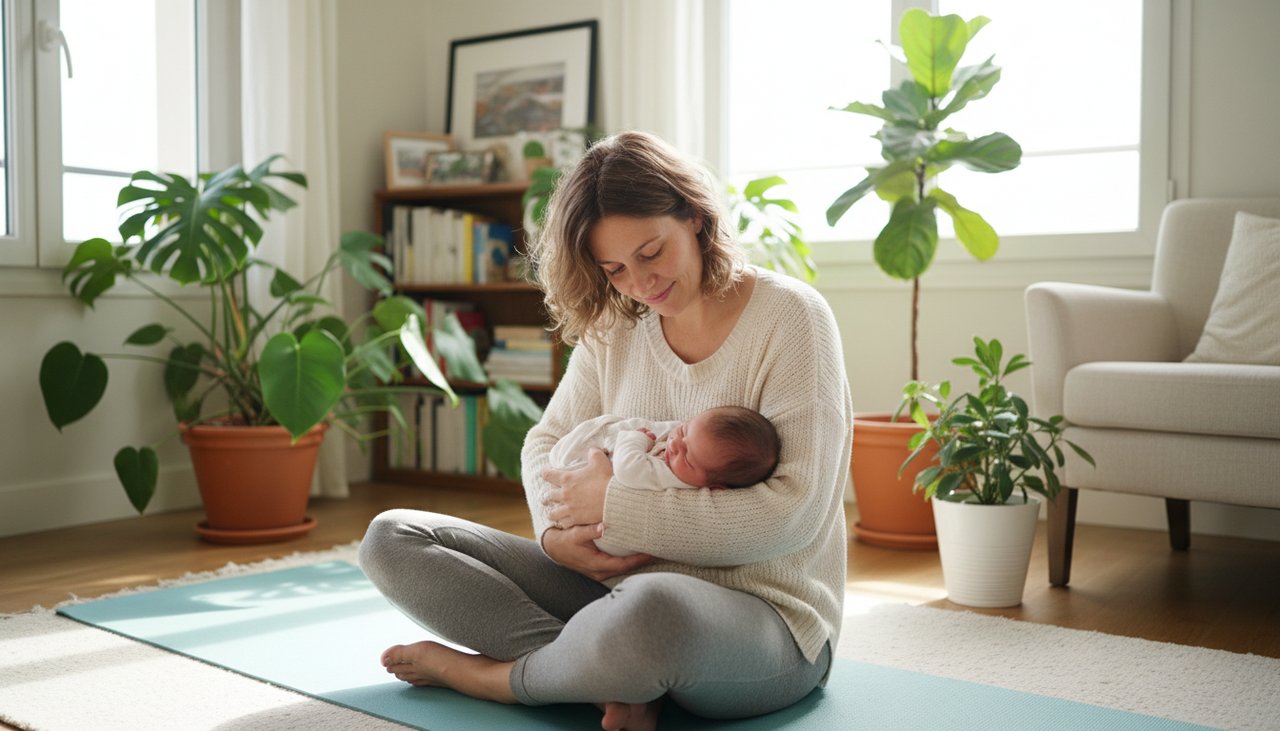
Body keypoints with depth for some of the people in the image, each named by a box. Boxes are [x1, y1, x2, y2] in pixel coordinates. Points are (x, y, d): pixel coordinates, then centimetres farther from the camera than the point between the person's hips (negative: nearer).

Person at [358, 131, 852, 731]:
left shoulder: (789, 316, -11)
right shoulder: (615, 328, 7)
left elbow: (794, 512, -19)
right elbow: (547, 440, 12)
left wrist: (615, 506, -18)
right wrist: (557, 534, -11)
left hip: (762, 611, -6)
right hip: (621, 590, 6)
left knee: (651, 610, -44)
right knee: (393, 537, -3)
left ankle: (491, 675, -11)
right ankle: (621, 677, -18)